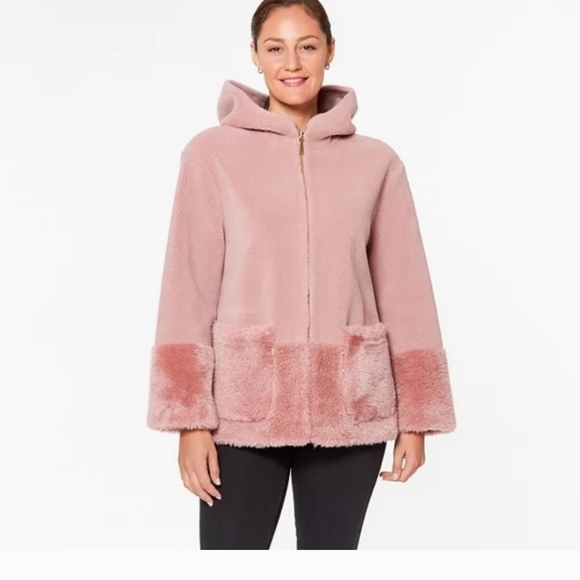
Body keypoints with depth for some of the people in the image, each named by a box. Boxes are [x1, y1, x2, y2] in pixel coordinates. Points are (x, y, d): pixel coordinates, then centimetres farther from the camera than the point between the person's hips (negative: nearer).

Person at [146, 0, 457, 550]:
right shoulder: (212, 153, 0)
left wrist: (415, 416, 4)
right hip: (243, 404, -1)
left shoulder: (376, 161, 5)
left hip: (350, 407, 2)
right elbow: (189, 289, -3)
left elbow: (404, 291, 6)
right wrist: (190, 418, -7)